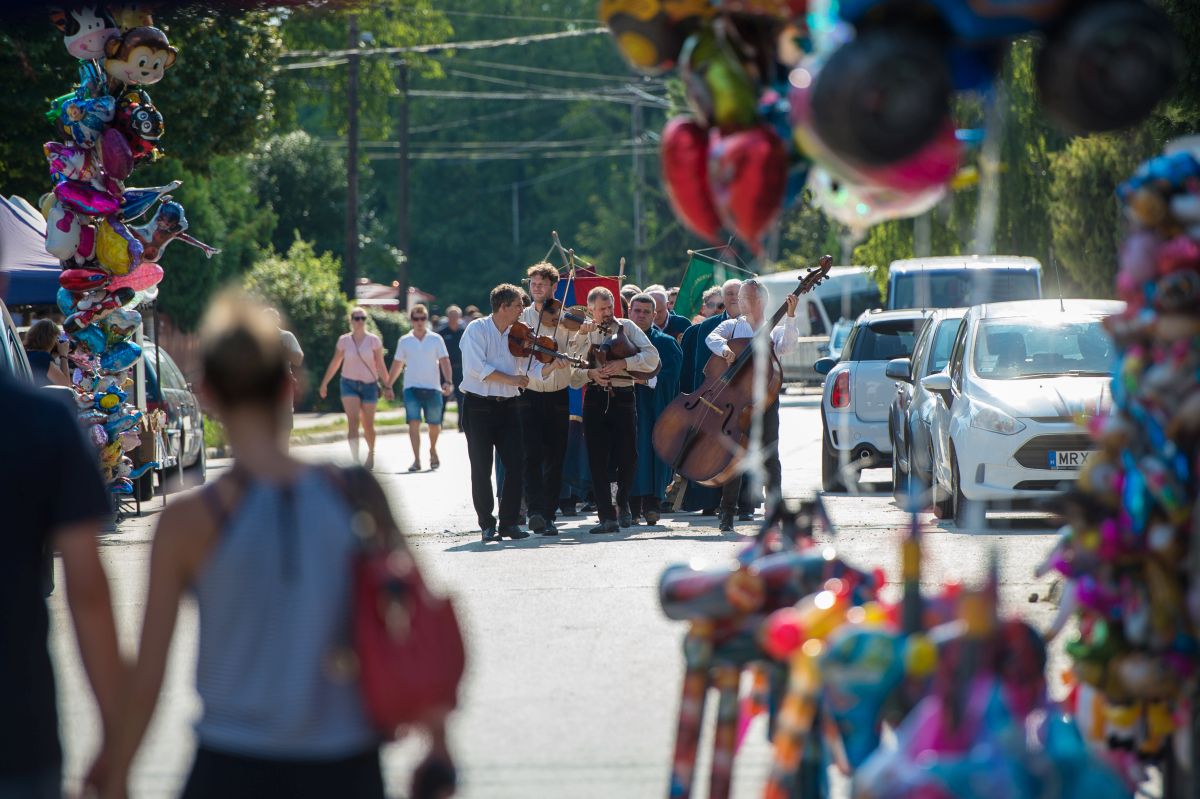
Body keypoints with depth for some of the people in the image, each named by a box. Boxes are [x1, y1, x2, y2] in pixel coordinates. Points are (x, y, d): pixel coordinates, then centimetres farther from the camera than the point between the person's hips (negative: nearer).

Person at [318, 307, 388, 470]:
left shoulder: (373, 340, -2)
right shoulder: (344, 340, 1)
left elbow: (380, 365, 0)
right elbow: (335, 363, 10)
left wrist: (387, 386, -2)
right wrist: (324, 383, 11)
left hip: (369, 384, 0)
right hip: (349, 383, 0)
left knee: (368, 425, 7)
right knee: (352, 420, -17)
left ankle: (371, 453, 35)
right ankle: (355, 459, -23)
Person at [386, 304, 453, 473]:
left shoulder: (436, 339, 2)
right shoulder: (404, 341, 6)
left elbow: (444, 361, -3)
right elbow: (397, 365, 14)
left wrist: (448, 381, -17)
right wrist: (388, 385, 13)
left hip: (432, 388, 0)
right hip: (411, 388, 0)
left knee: (434, 424, 8)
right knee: (414, 423, -12)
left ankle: (433, 450, 36)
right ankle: (416, 460, -13)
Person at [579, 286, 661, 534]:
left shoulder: (626, 327, 5)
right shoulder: (584, 332, 9)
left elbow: (652, 356, -6)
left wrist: (624, 363, -18)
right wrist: (590, 373, -14)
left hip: (623, 396, -1)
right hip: (595, 398, 1)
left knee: (628, 456, -2)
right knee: (598, 459, -4)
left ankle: (623, 503, 24)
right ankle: (607, 517, -2)